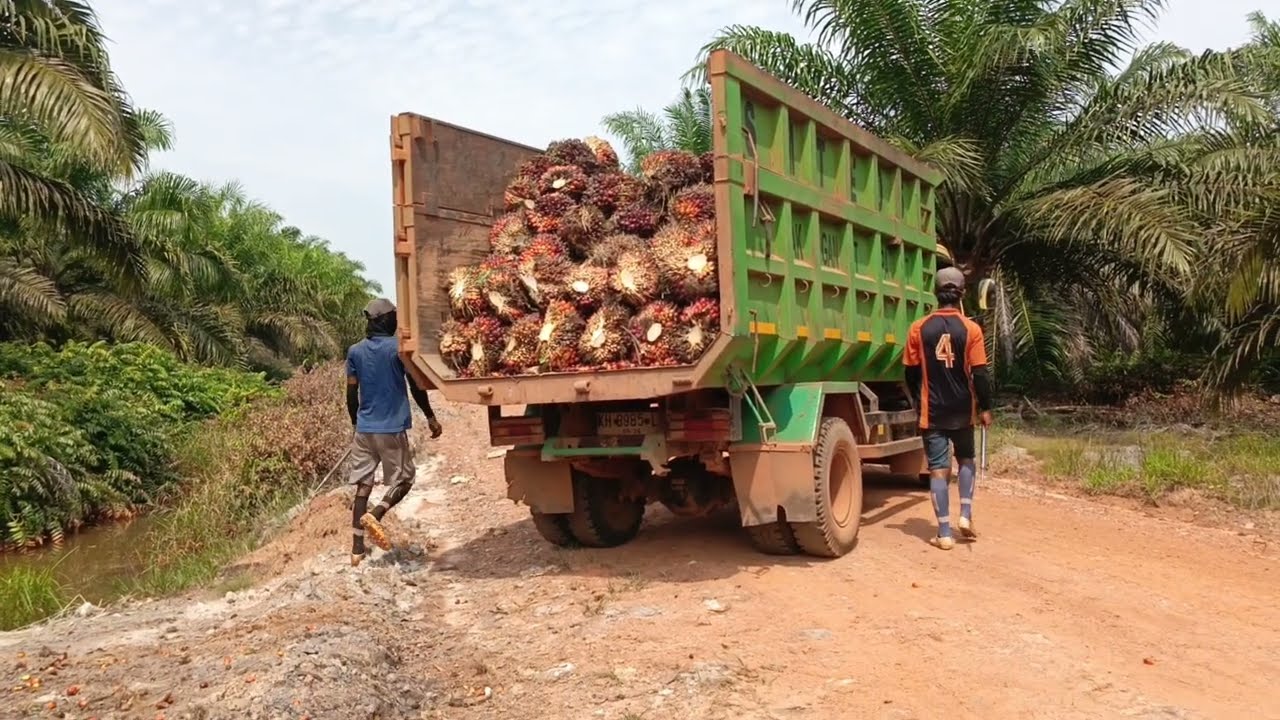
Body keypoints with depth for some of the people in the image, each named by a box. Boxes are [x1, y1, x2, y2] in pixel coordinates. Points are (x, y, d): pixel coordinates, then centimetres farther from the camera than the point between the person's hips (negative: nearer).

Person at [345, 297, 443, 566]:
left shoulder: (355, 352, 5)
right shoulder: (399, 349, -7)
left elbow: (351, 394, 8)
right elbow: (416, 388, -4)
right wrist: (431, 418, 8)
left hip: (364, 429, 4)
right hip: (392, 428, -4)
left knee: (363, 486, 7)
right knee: (403, 479, 10)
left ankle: (357, 549, 7)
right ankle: (375, 514, -16)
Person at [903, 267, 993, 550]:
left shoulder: (919, 328, -5)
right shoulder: (970, 329, -8)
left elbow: (911, 373, 1)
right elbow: (980, 374, -8)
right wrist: (985, 408, 4)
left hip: (932, 411, 0)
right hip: (962, 409, 1)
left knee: (938, 468, 3)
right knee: (966, 459, 23)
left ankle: (945, 533, 3)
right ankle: (966, 515, 12)